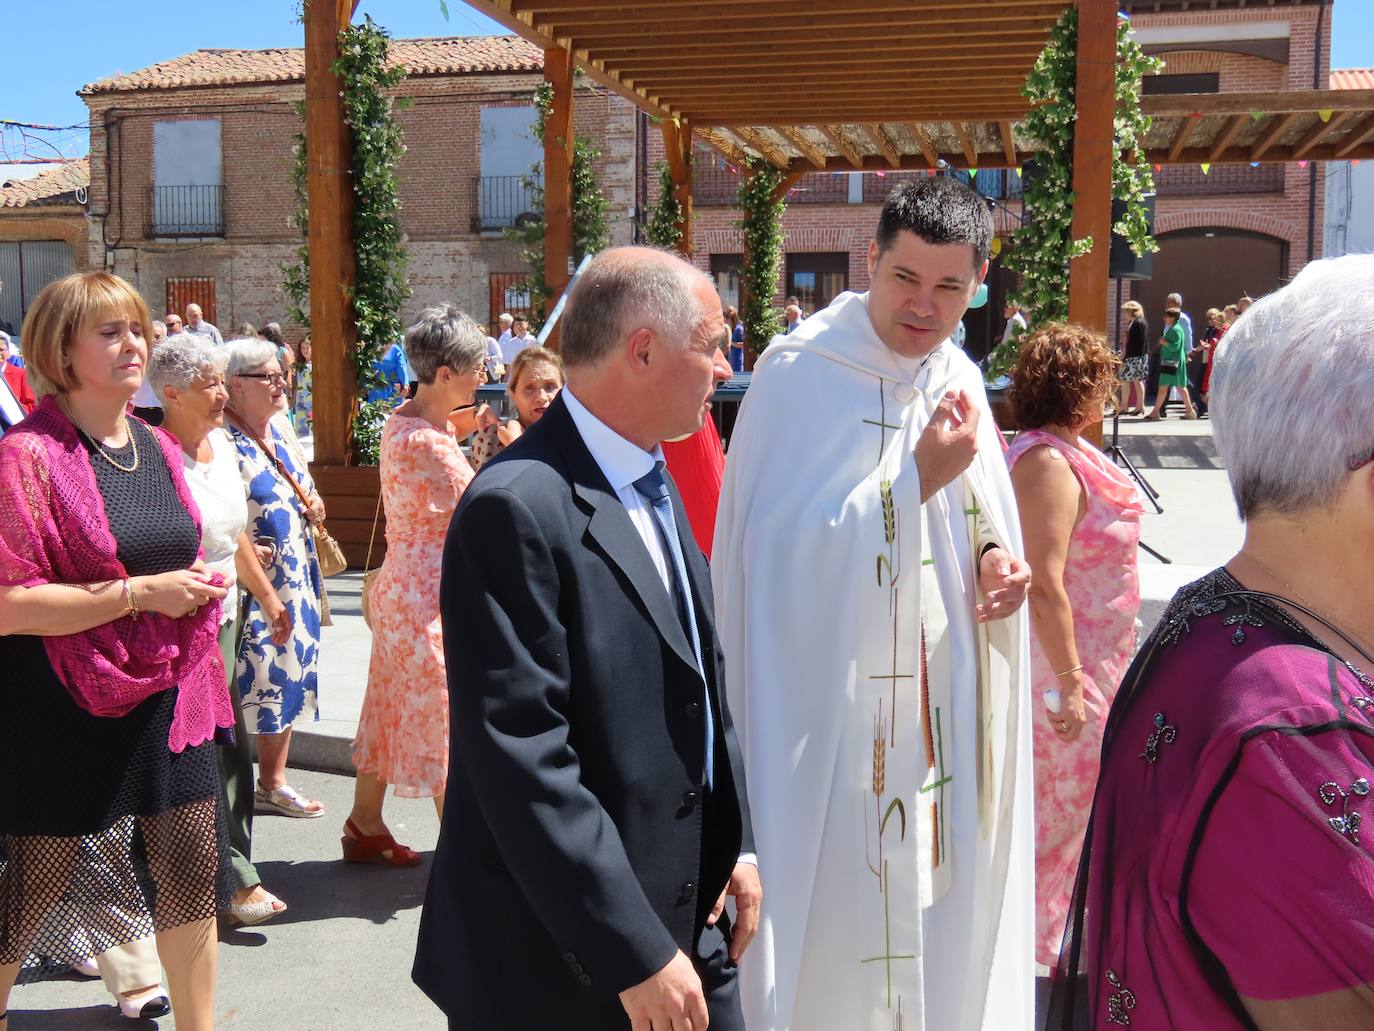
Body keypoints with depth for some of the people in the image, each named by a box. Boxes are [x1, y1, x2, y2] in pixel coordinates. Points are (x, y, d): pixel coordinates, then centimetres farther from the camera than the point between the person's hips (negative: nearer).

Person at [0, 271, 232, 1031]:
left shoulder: (158, 448, 9)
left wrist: (196, 588, 4)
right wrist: (139, 593, -21)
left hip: (168, 698, 6)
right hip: (67, 712, -6)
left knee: (190, 873, 12)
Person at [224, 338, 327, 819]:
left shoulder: (279, 433, 11)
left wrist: (313, 507, 3)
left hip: (293, 583, 8)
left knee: (287, 679, 13)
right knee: (243, 687, -2)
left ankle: (273, 782, 26)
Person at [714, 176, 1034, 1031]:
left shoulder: (959, 379, 8)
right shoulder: (801, 374, -12)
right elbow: (785, 547, -17)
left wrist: (995, 560, -5)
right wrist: (920, 478, -21)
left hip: (940, 705, 6)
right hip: (833, 715, -6)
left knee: (937, 898, 14)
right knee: (839, 916, 3)